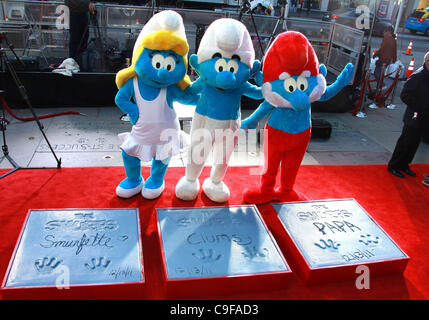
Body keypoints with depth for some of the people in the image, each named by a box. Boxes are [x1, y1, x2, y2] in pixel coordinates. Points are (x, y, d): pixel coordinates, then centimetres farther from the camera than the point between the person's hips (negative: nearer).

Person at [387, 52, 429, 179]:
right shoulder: (418, 76, -18)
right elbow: (405, 95, -20)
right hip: (414, 117, -8)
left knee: (414, 143, 16)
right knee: (405, 143, 2)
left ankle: (404, 165, 30)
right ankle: (393, 166, 16)